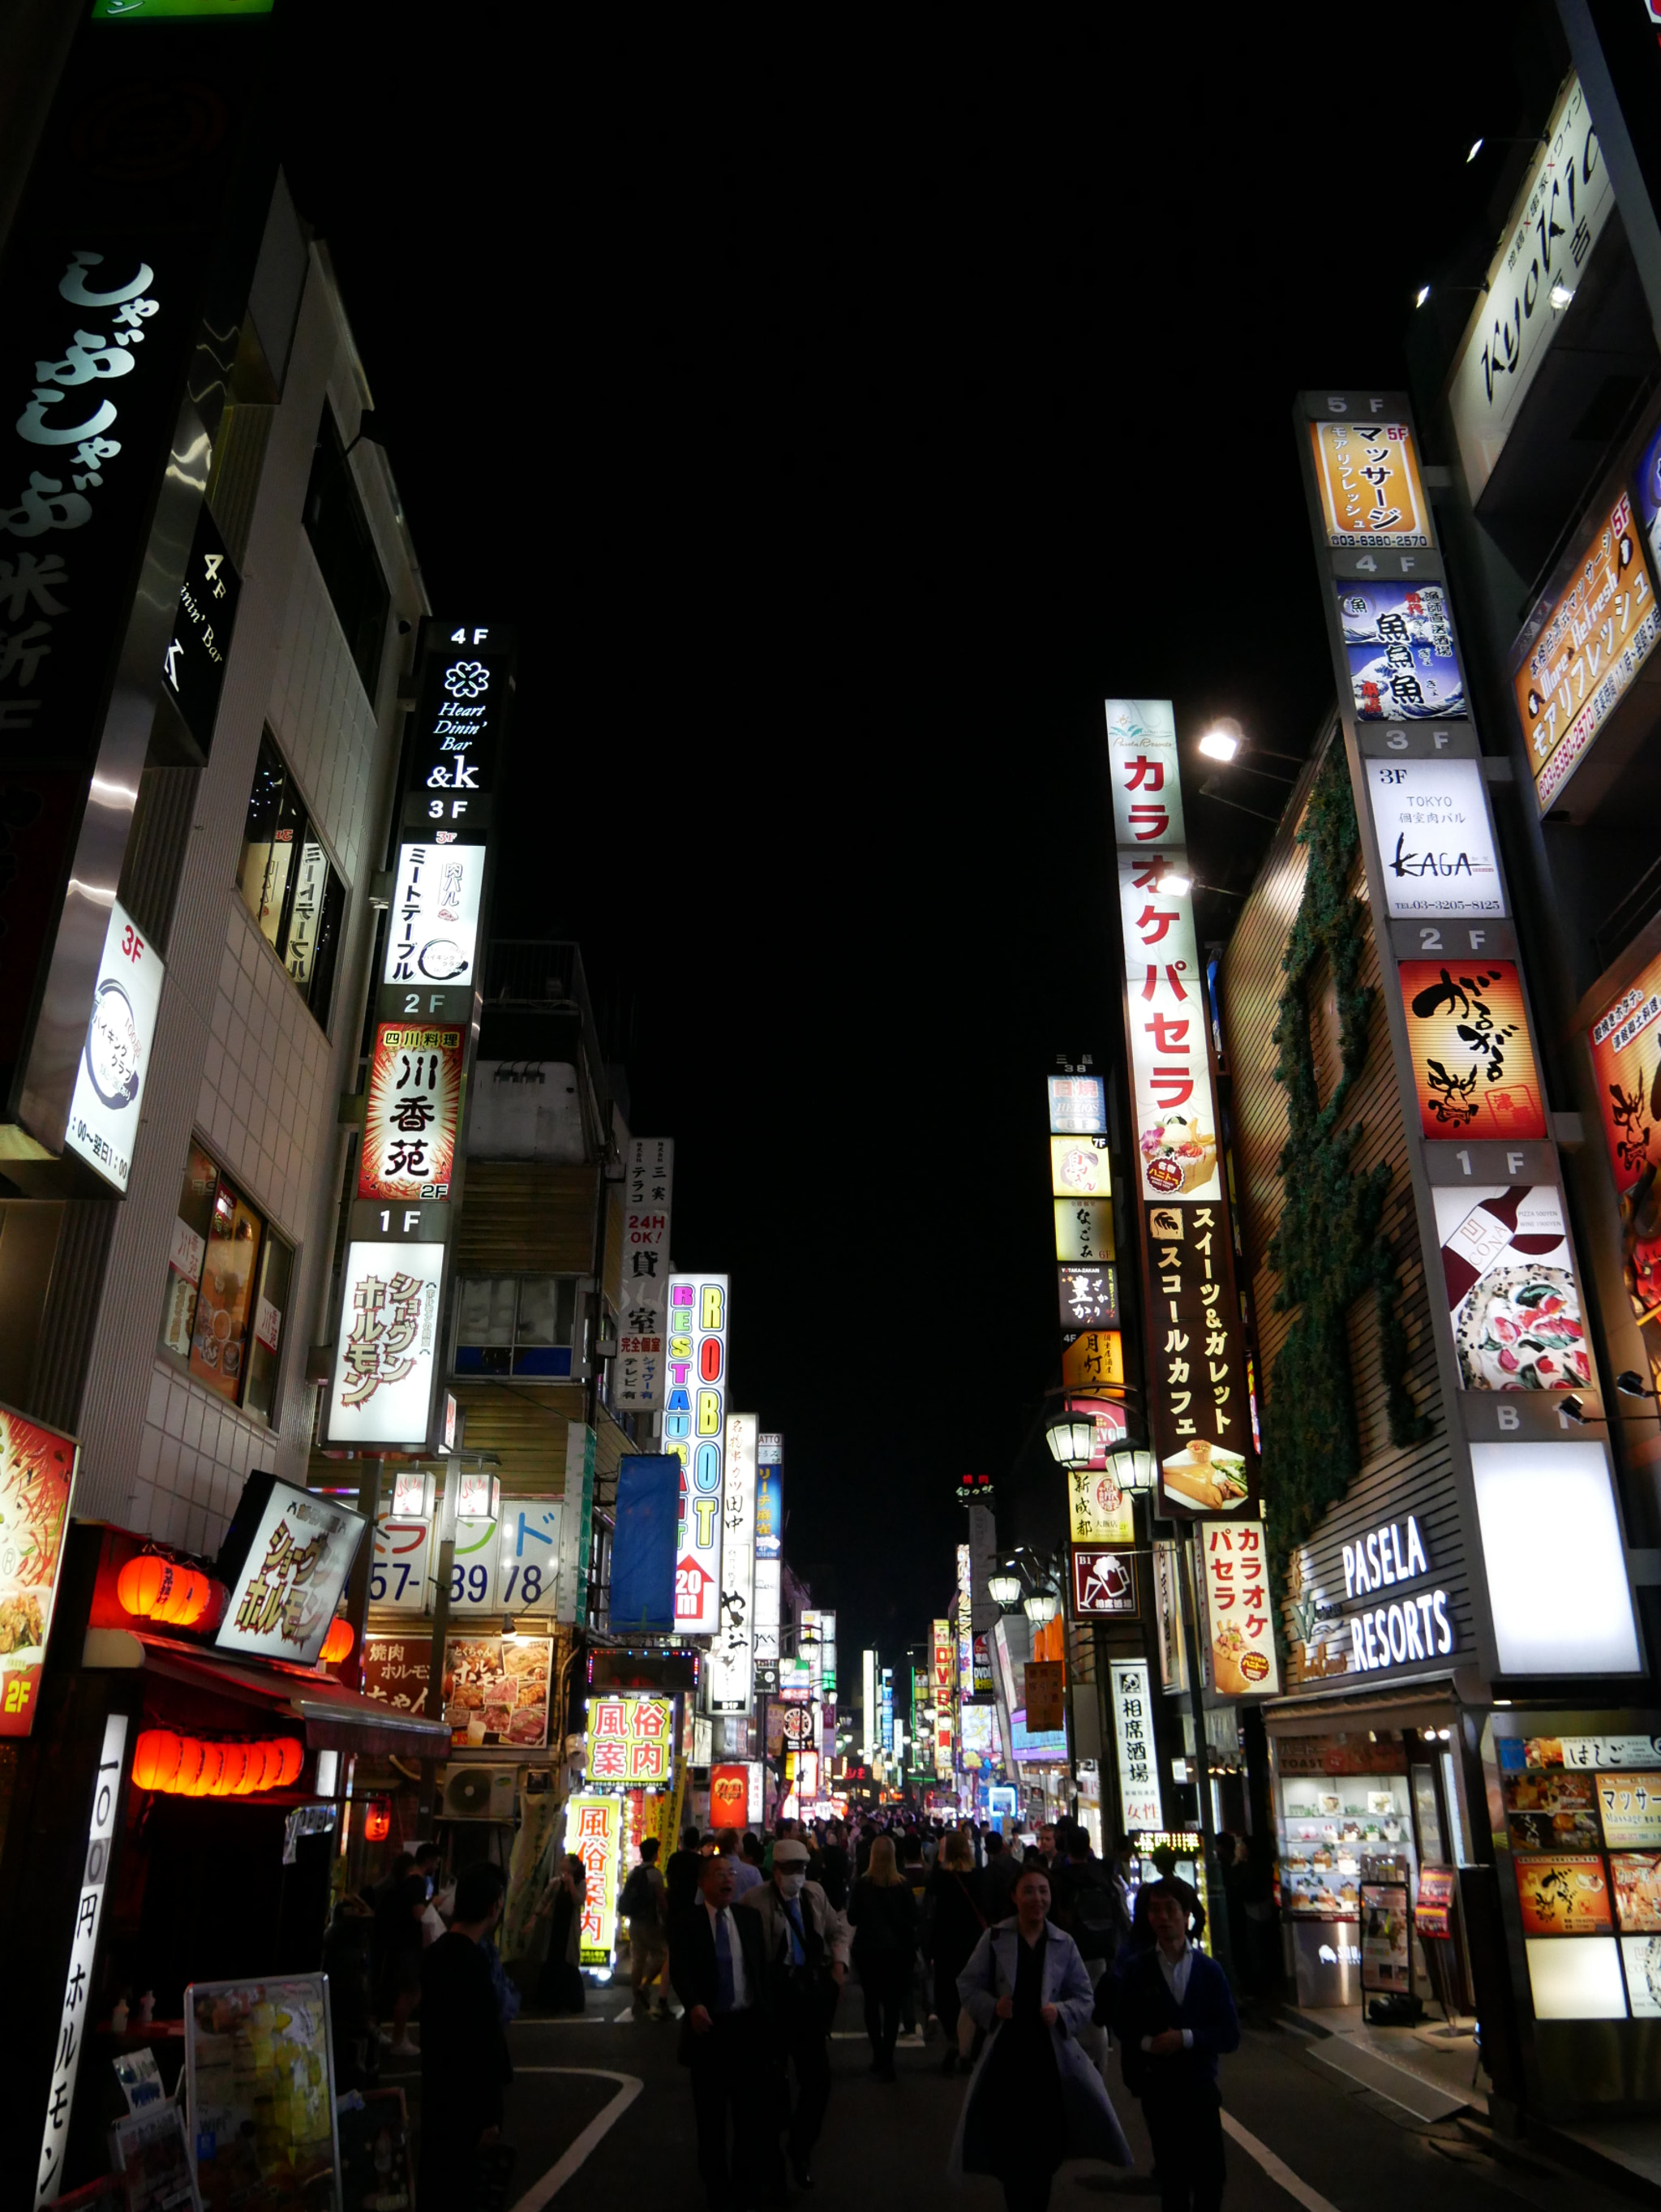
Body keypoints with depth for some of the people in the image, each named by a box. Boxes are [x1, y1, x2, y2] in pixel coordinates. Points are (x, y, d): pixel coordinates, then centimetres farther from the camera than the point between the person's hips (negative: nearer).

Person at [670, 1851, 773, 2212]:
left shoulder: (750, 1918, 7)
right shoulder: (686, 1921, -5)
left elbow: (762, 1967, 8)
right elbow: (679, 1969, -17)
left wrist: (766, 2015, 1)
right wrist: (694, 2005, -34)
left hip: (748, 2025, 3)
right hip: (708, 2026, -2)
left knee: (753, 2112, 10)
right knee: (711, 2118, 11)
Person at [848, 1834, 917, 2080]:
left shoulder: (861, 1884, -13)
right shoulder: (903, 1884, -12)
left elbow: (852, 1917, -5)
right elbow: (913, 1918, -5)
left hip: (867, 1949, 0)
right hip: (897, 1949, 0)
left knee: (872, 2001, 16)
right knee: (892, 2004, 6)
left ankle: (878, 2054, 19)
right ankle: (886, 2059, 0)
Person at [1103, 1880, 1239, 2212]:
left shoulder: (1209, 1970, 0)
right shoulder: (1134, 1969, -2)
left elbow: (1230, 2036, -5)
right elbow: (1121, 2026, 0)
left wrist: (1186, 2038, -17)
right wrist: (1147, 2043, -18)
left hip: (1201, 2086, 1)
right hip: (1158, 2088, -1)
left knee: (1211, 2179, 4)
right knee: (1173, 2180, 6)